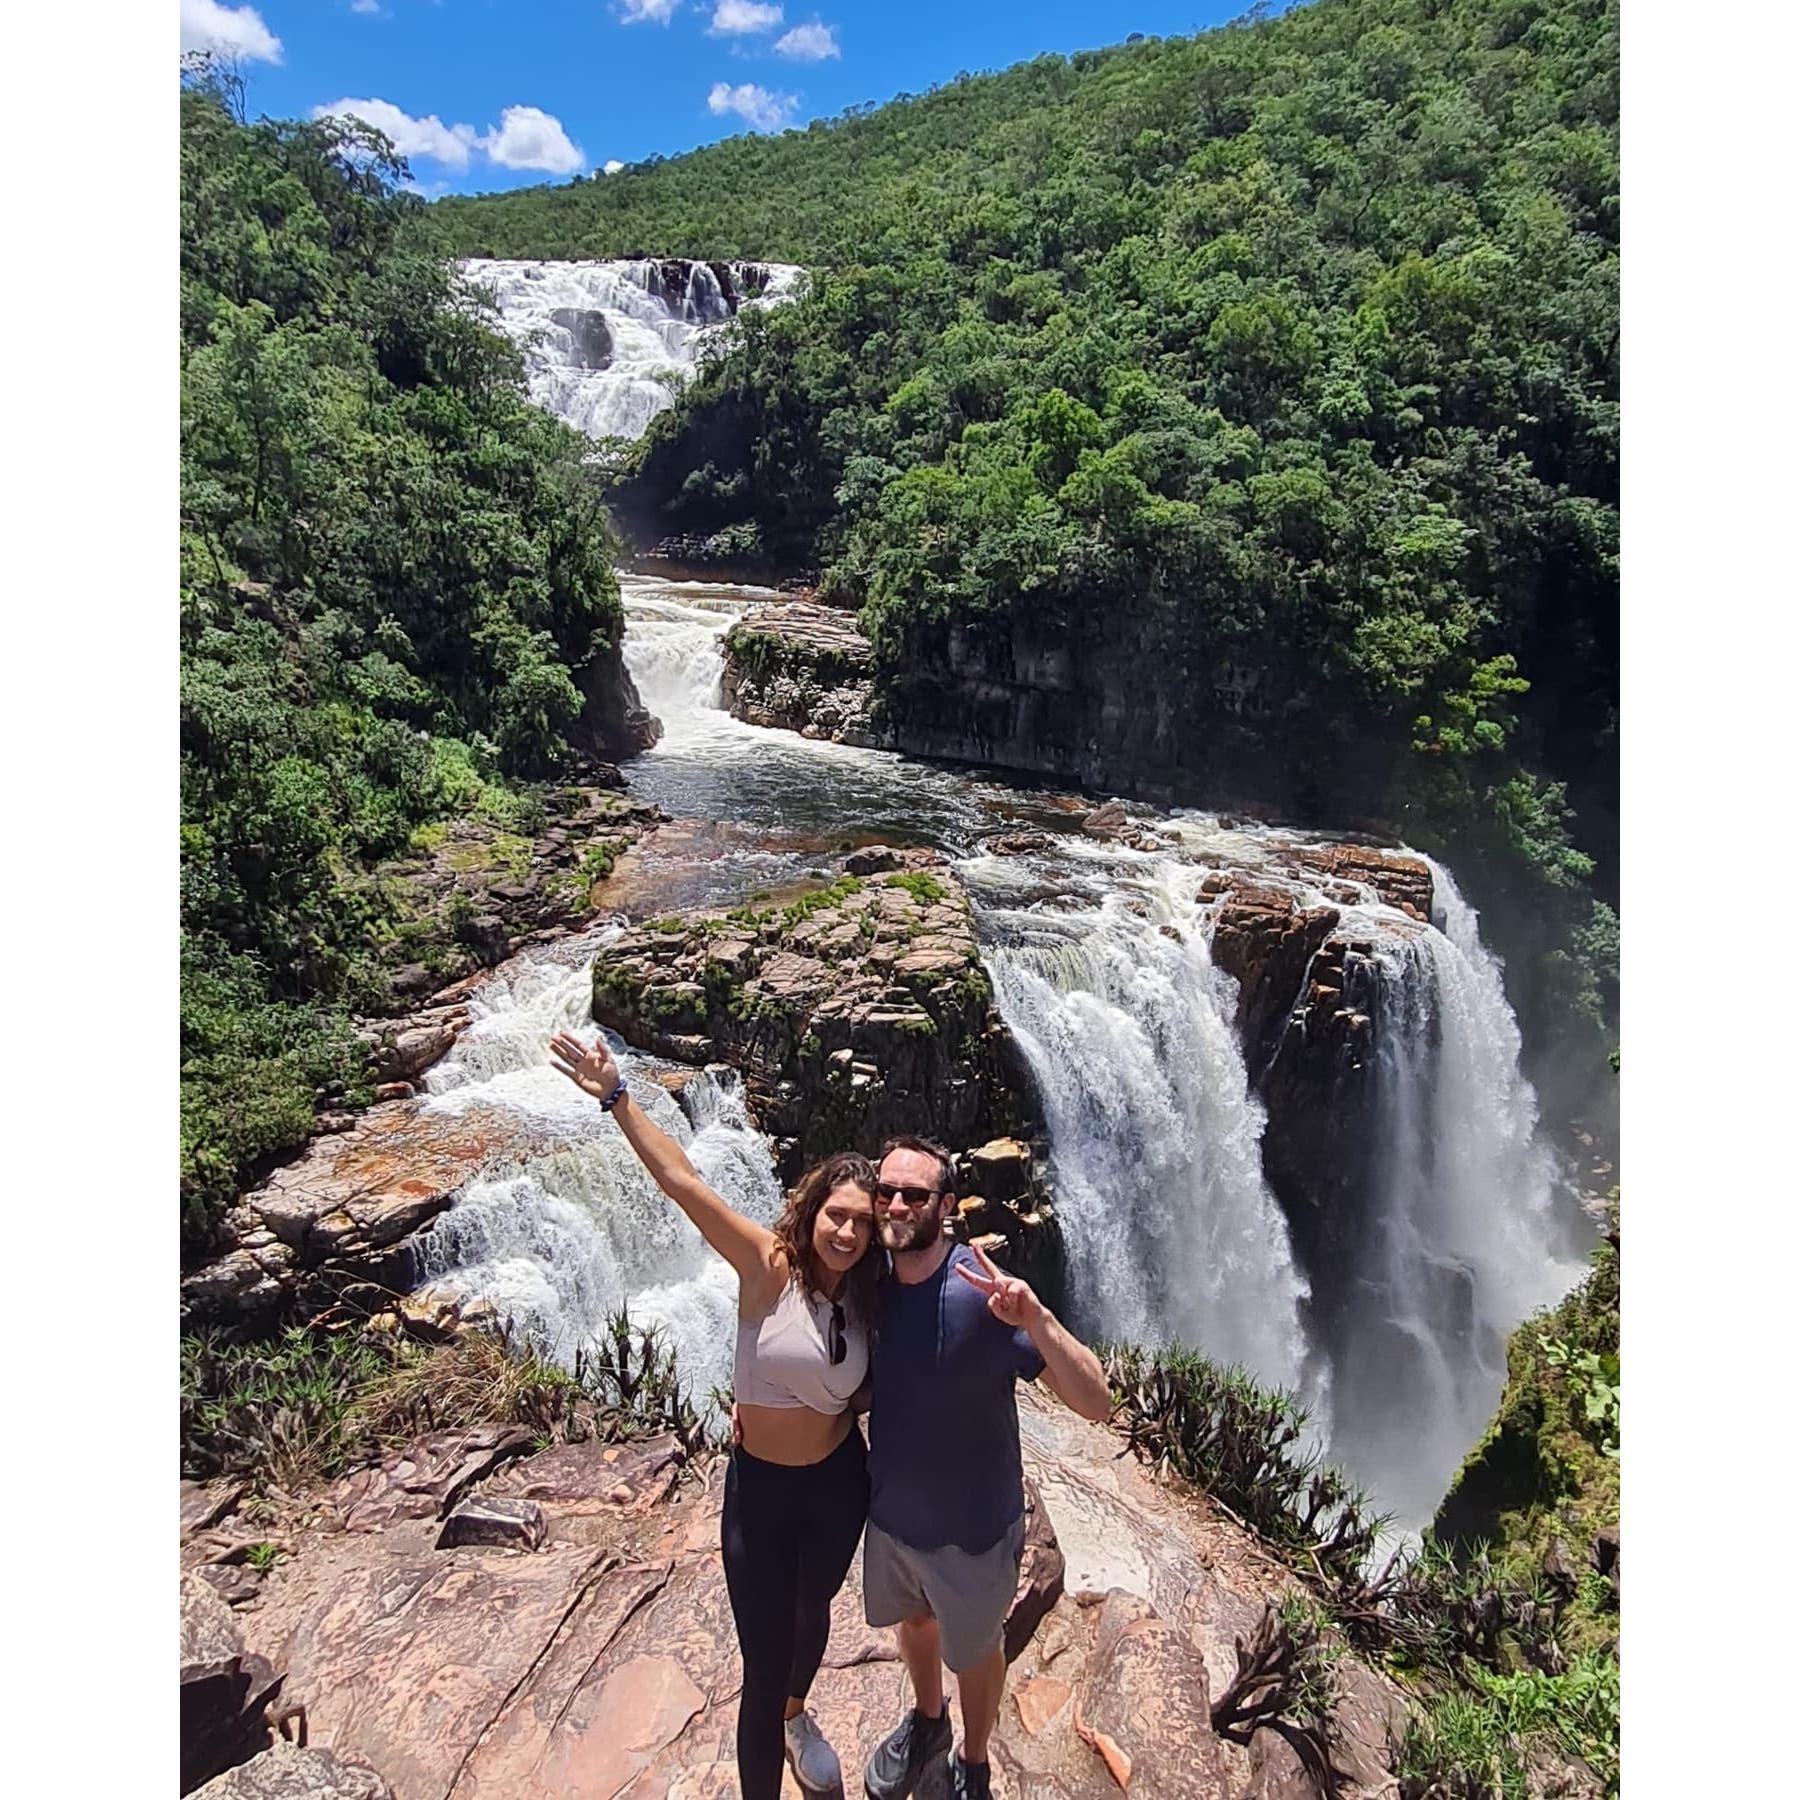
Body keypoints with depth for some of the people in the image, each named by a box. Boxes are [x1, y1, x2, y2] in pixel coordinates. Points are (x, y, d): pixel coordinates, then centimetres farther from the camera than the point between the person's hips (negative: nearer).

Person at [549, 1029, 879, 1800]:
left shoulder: (862, 1296, -10)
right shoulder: (768, 1267, -23)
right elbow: (681, 1180, -33)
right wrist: (617, 1097, -37)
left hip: (839, 1483, 5)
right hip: (759, 1488, -4)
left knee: (811, 1613, 29)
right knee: (763, 1665, 2)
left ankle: (795, 1718, 61)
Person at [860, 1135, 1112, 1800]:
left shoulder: (981, 1293, -32)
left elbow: (1096, 1402, -36)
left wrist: (1037, 1320, -53)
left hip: (968, 1531, -4)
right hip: (890, 1513, 5)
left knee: (973, 1651, 23)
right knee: (913, 1619, 31)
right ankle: (927, 1720, 61)